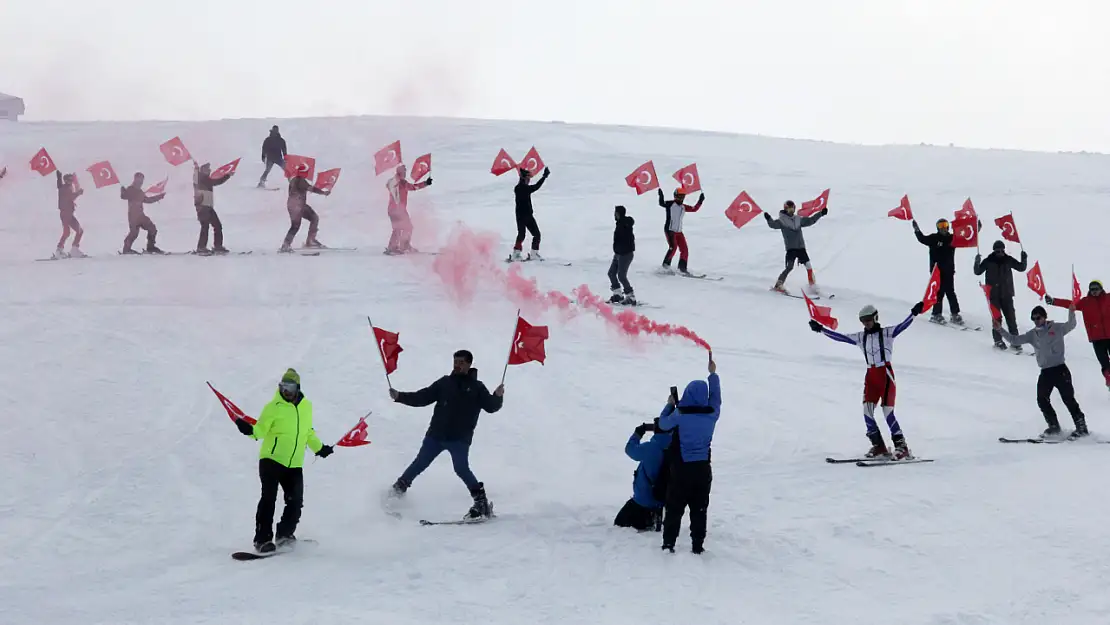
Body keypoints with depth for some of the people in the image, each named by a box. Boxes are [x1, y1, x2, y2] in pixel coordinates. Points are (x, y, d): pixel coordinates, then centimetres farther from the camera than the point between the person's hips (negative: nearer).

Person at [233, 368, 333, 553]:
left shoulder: (306, 406, 10)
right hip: (271, 460, -5)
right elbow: (261, 429, -10)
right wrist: (250, 430, -31)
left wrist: (319, 448, 32)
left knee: (296, 501, 0)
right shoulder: (274, 407, -5)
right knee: (268, 498, -11)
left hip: (294, 465, 5)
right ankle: (262, 539, -7)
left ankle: (284, 534, 17)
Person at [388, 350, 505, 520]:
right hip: (436, 434, 3)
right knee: (420, 463, 8)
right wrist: (400, 397, -1)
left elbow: (491, 407, -2)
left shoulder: (477, 387, 4)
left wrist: (497, 397, -23)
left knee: (461, 469, -17)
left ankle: (481, 502, -9)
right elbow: (422, 398, 10)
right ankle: (399, 487, 28)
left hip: (460, 438, -3)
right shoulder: (444, 383, 10)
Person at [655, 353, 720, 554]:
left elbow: (663, 424, 2)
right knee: (699, 509, 10)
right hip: (703, 469, 3)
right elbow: (715, 397, 13)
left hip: (681, 469, -3)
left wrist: (669, 404, 18)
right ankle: (697, 545, 11)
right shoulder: (712, 414, -7)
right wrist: (713, 374, 27)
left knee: (674, 508, 7)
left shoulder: (680, 414, -16)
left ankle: (668, 543, 7)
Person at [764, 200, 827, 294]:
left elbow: (809, 221, 23)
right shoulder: (782, 220, -3)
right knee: (789, 267, -17)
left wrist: (821, 214, 22)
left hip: (801, 247, 5)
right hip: (791, 248, -5)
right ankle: (778, 285, -12)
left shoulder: (798, 219, 13)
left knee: (809, 266, 4)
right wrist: (769, 219, -40)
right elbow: (774, 225, -20)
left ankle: (813, 285, 15)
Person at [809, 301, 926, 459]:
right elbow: (839, 337, 14)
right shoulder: (860, 337, 12)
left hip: (886, 374, -5)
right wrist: (820, 329, 11)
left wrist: (914, 313, -33)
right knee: (867, 410, -8)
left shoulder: (887, 333, -2)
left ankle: (902, 447, -4)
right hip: (871, 376, 5)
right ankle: (878, 446, -1)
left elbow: (902, 326, -16)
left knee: (887, 412, -11)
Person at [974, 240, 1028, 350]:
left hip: (1007, 294, 2)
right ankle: (998, 340, 10)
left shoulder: (1008, 260, 2)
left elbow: (1021, 268, 9)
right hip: (994, 294, -2)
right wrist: (977, 263, -18)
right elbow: (978, 272, 0)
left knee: (1011, 317, 0)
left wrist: (1024, 259, -9)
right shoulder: (988, 261, -3)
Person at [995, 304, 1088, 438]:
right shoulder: (1032, 334, 11)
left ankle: (1081, 427, 1)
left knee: (1068, 399, -6)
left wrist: (1071, 312, -29)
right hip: (1045, 372, 6)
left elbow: (1071, 326, -11)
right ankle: (1054, 427, 17)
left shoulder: (1056, 328, -1)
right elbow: (1015, 340, 10)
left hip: (1060, 370, -6)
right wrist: (1000, 330, 1)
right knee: (1042, 400, 3)